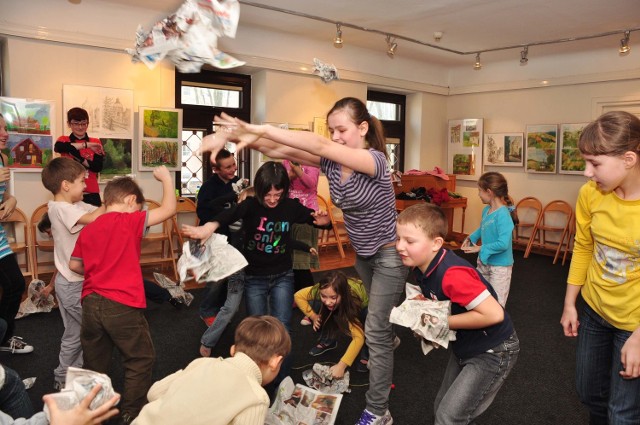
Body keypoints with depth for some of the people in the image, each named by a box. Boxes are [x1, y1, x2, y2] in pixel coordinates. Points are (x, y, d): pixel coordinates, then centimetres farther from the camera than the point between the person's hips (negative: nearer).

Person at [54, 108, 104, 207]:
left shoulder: (96, 142, 9)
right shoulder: (64, 139, 9)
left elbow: (98, 167, -2)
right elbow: (58, 147, -16)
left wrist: (80, 159, -15)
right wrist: (86, 145, -20)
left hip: (91, 193, 0)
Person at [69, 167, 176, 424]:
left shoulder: (88, 229, 10)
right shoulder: (130, 221, -9)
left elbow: (74, 265, 17)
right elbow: (169, 209, -14)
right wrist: (166, 178, -2)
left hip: (91, 303, 7)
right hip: (122, 306, -6)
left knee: (95, 364, 21)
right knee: (141, 360, 11)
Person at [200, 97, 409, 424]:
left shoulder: (375, 160, -28)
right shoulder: (332, 161, -10)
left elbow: (319, 145, -44)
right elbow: (281, 151, -21)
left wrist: (261, 129, -50)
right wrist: (231, 136, -35)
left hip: (389, 256, -7)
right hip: (362, 254, 7)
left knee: (374, 331, -4)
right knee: (379, 311, 30)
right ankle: (390, 339, 61)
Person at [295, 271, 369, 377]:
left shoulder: (352, 298, -44)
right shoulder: (319, 291, -34)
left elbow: (358, 337, -46)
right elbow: (298, 296, -18)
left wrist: (341, 365, -52)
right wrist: (313, 316, -28)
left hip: (363, 307, -3)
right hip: (340, 308, 4)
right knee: (314, 304, -23)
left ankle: (367, 352, -10)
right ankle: (327, 341, 1)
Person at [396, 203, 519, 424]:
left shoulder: (452, 274, -34)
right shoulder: (422, 266, -6)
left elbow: (494, 314, -34)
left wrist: (444, 322, -25)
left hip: (493, 351, -9)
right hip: (465, 347, 9)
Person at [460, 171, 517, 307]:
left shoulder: (503, 215, -27)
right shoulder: (486, 210, -1)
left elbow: (503, 244, -32)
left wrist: (481, 248, -22)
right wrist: (471, 238, 5)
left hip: (500, 265, -9)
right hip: (484, 262, 9)